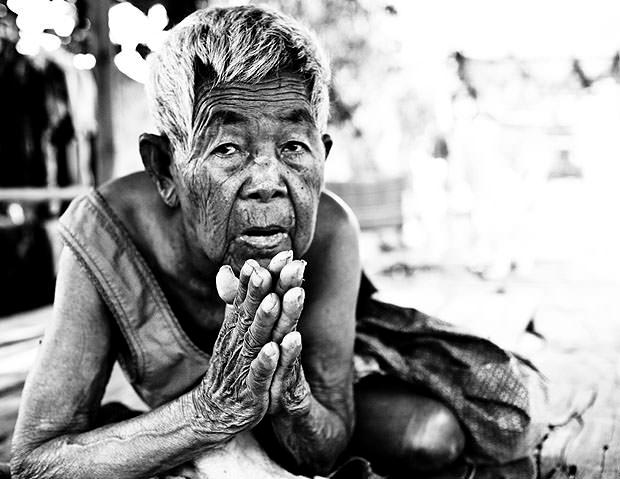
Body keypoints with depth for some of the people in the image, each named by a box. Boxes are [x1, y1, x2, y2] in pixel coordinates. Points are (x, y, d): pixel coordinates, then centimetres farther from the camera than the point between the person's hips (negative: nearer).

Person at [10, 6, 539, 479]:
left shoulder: (329, 230, -29)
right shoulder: (106, 231, -33)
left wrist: (292, 398, -46)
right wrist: (212, 410, -46)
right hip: (184, 412, -3)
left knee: (436, 435, -16)